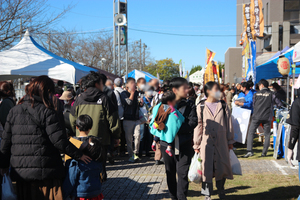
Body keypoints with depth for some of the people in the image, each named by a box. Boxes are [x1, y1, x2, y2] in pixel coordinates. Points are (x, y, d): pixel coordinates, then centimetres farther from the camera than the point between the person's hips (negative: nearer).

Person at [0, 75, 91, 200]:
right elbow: (59, 141, -14)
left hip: (20, 172, 5)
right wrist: (78, 155, -3)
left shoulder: (13, 111, 7)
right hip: (45, 171, -5)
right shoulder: (47, 112, -10)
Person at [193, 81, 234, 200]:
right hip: (206, 142, -2)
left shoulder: (223, 106, 7)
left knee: (222, 167, 7)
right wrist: (196, 144, 1)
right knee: (206, 168, 2)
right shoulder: (201, 107, 1)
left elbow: (229, 124, 9)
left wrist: (230, 141, 8)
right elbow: (198, 126, 2)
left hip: (221, 142, 2)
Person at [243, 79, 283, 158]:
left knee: (250, 133, 6)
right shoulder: (271, 94, 0)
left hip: (256, 116, 0)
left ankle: (249, 151, -7)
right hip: (267, 117, 0)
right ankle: (264, 153, 10)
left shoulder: (256, 94, 3)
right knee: (267, 135, 12)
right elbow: (279, 104, 3)